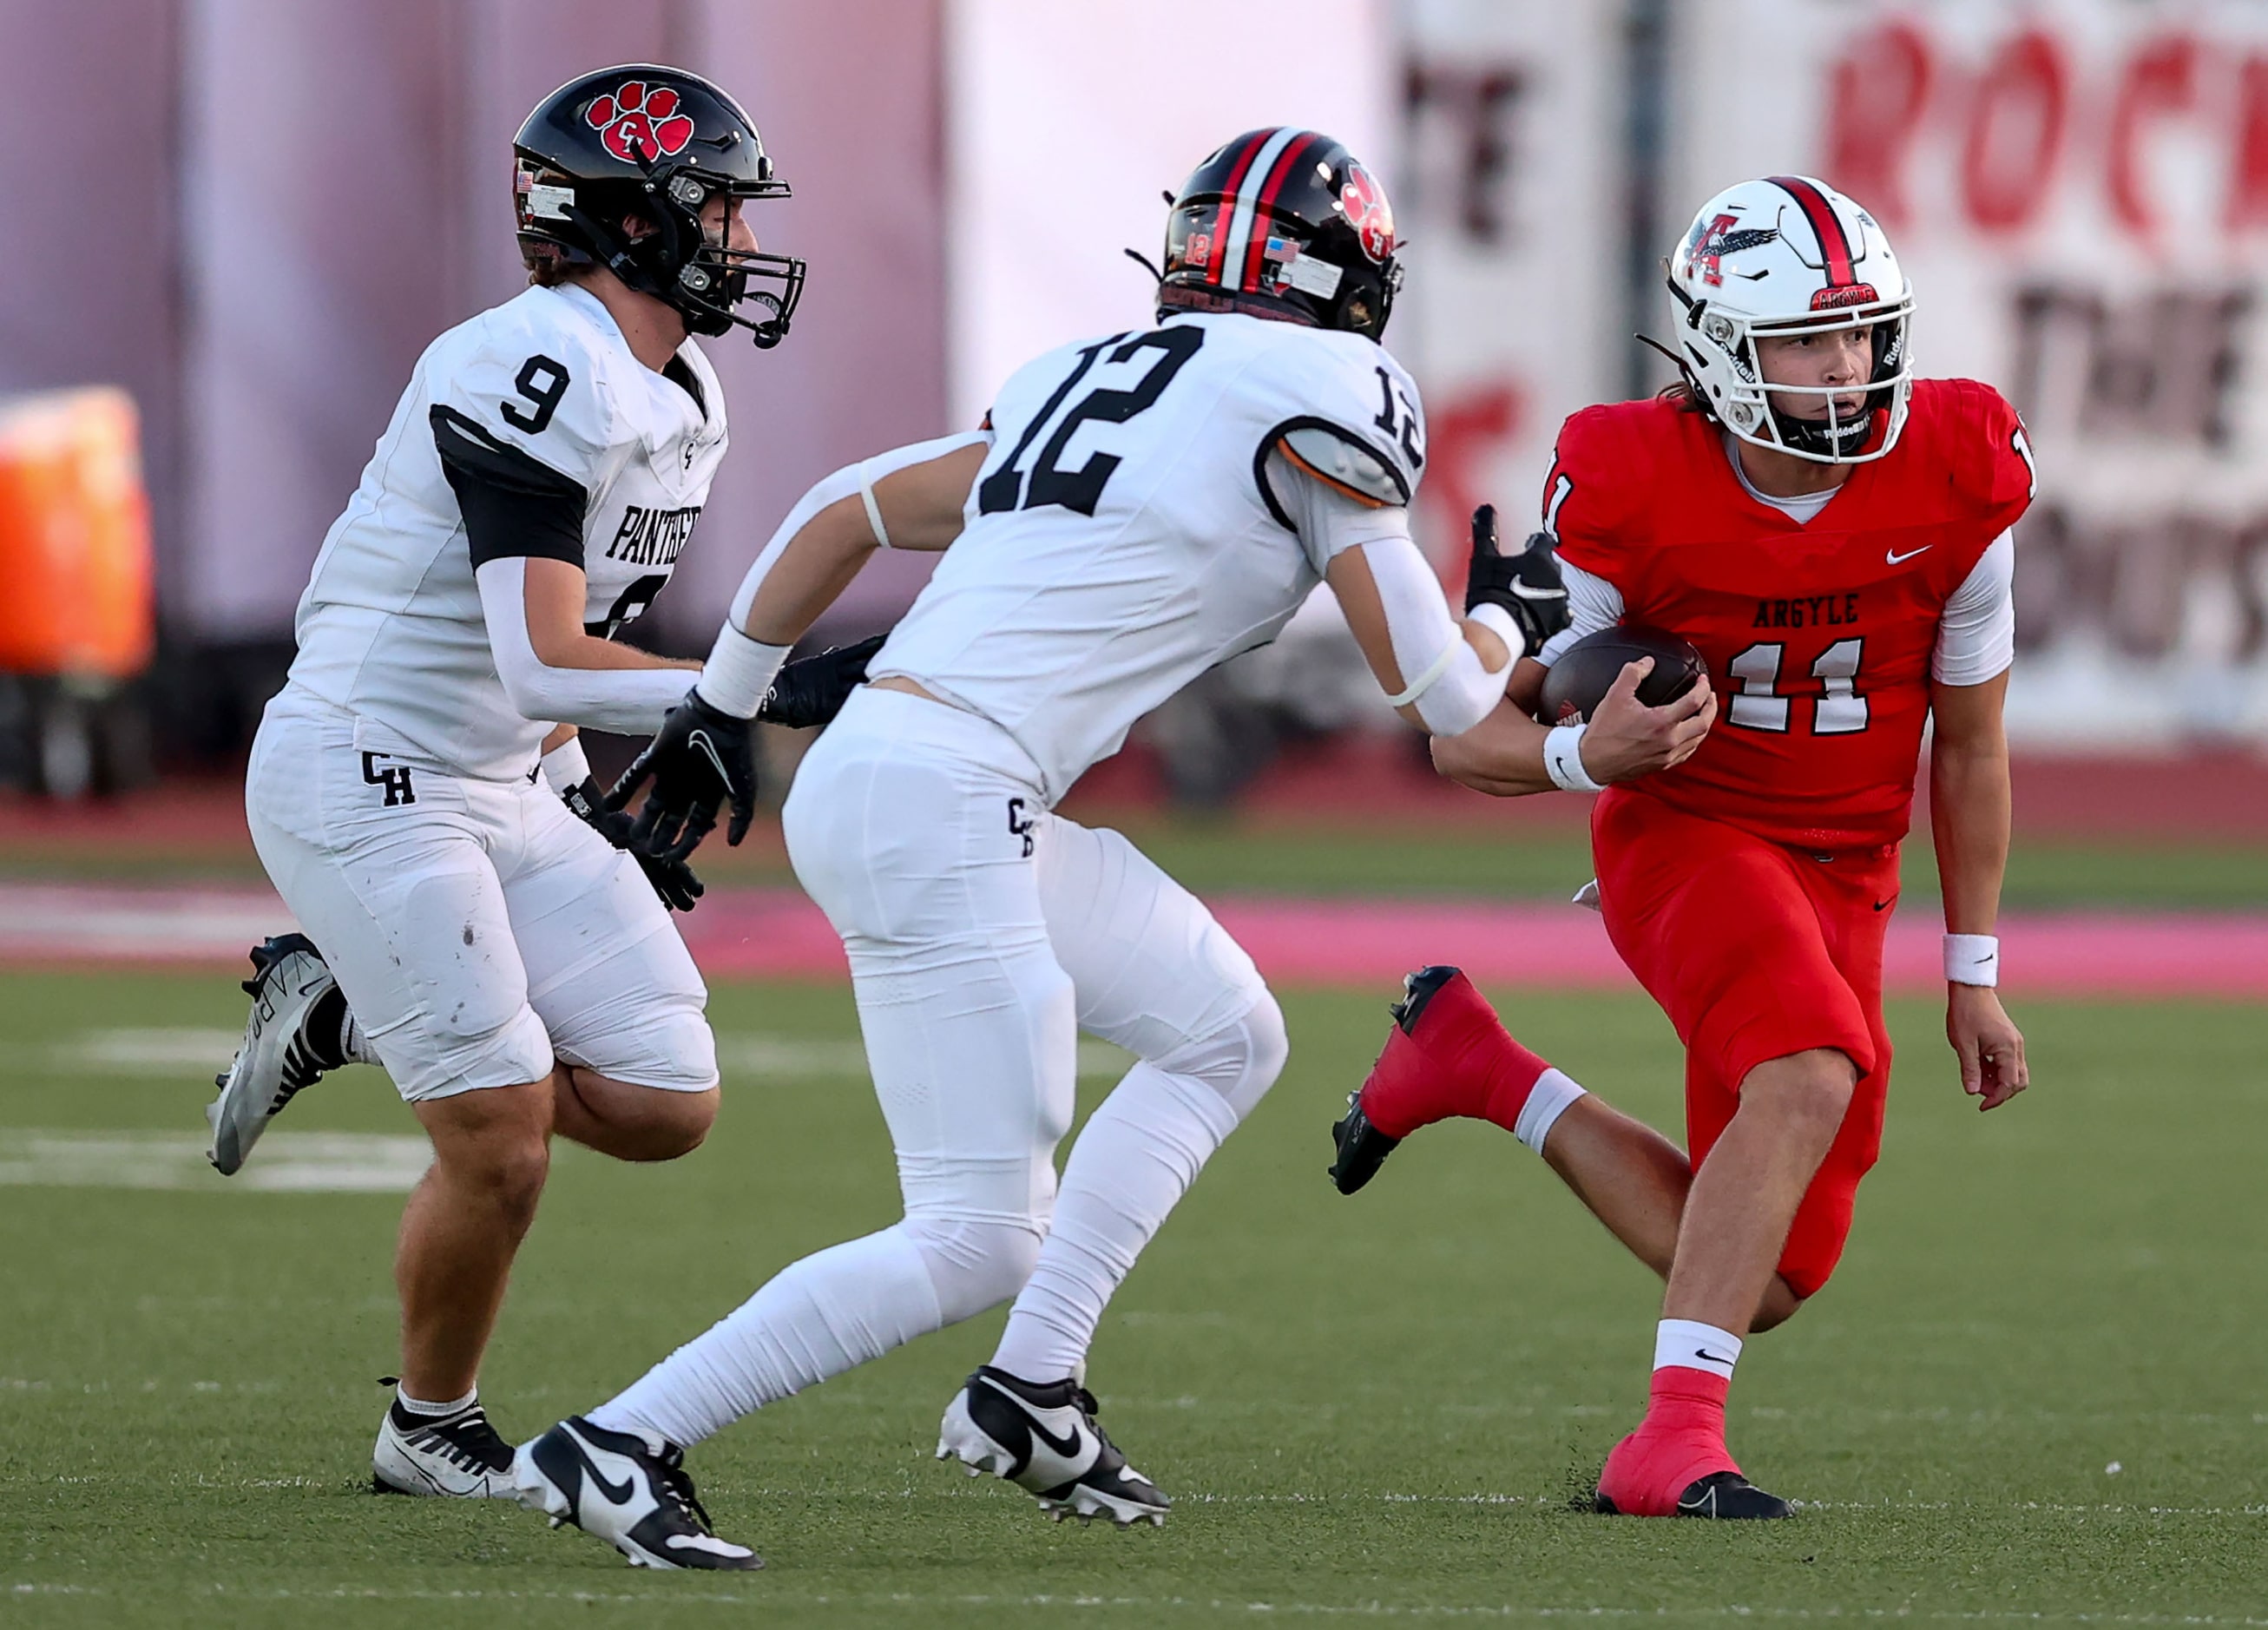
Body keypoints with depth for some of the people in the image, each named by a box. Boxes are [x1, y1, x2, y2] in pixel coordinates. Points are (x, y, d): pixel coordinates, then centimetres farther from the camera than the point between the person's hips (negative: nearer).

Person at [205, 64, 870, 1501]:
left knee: (667, 1105, 0)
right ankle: (434, 1435, 16)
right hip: (367, 779, -9)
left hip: (512, 787, 9)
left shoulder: (681, 406, 10)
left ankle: (346, 1017, 15)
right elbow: (543, 665, -28)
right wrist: (772, 693, -28)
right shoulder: (538, 377, -22)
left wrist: (595, 802, 12)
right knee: (502, 1154, -8)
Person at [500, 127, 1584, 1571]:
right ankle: (622, 1445, -8)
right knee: (981, 1242, -7)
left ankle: (1033, 1391, 13)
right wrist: (1510, 618, 23)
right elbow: (1441, 697, 1)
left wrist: (724, 705, 36)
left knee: (1225, 1038, 19)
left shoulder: (1080, 387, 21)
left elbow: (843, 512, 27)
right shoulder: (1317, 398, -2)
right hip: (937, 810, -9)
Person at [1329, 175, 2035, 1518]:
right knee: (1809, 1081, -34)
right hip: (1687, 838, -4)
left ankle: (1480, 1066, 20)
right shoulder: (1633, 498, -18)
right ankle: (1676, 1438, -32)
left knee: (1764, 1283, 2)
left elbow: (1969, 747, 3)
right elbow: (1468, 736, -11)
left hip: (1845, 882, 4)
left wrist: (1975, 976, 6)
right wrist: (1585, 757, -33)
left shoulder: (1955, 486, -10)